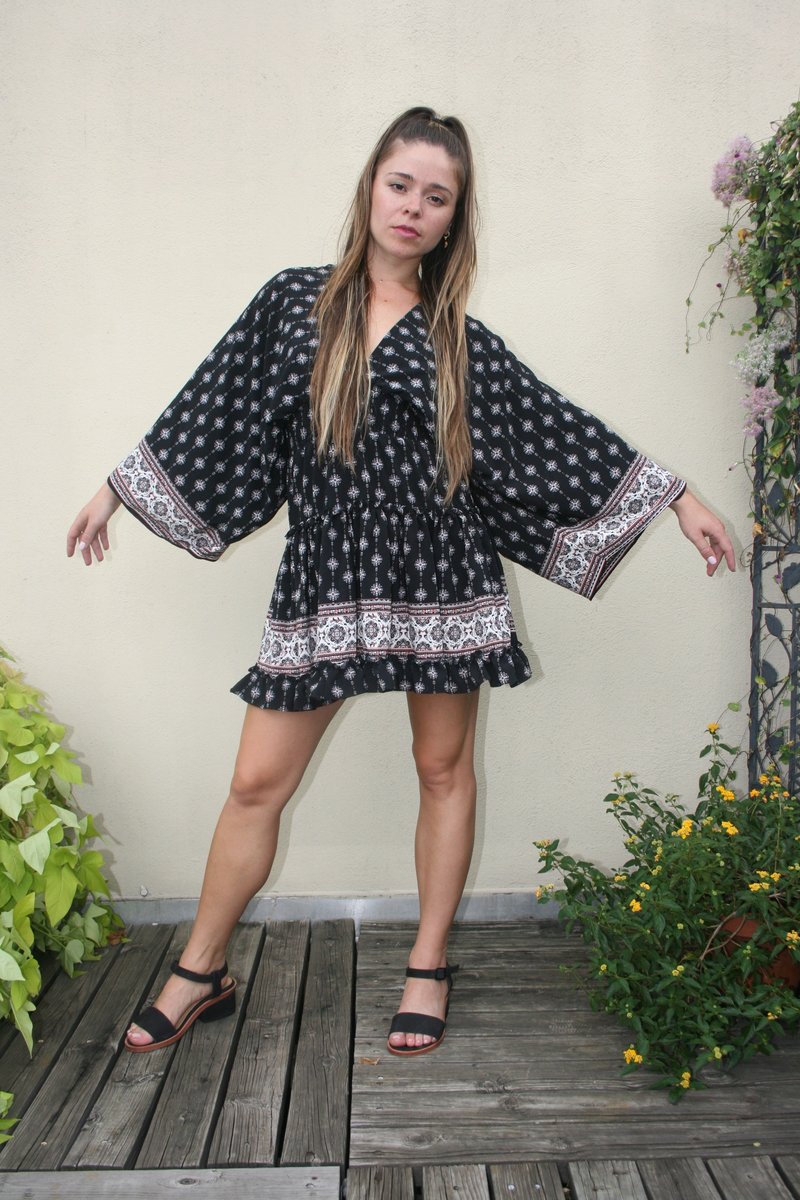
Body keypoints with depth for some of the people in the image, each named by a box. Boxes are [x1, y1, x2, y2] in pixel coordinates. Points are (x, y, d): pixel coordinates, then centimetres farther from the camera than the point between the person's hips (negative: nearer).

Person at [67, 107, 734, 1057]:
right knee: (256, 782, 3)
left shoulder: (457, 338, 5)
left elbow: (557, 432, 6)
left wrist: (679, 499, 6)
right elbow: (210, 411, 11)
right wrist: (116, 489, 15)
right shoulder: (293, 303, 5)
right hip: (324, 578, 0)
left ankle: (429, 966, 28)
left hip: (438, 577, 1)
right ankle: (200, 972, 23)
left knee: (443, 768, 8)